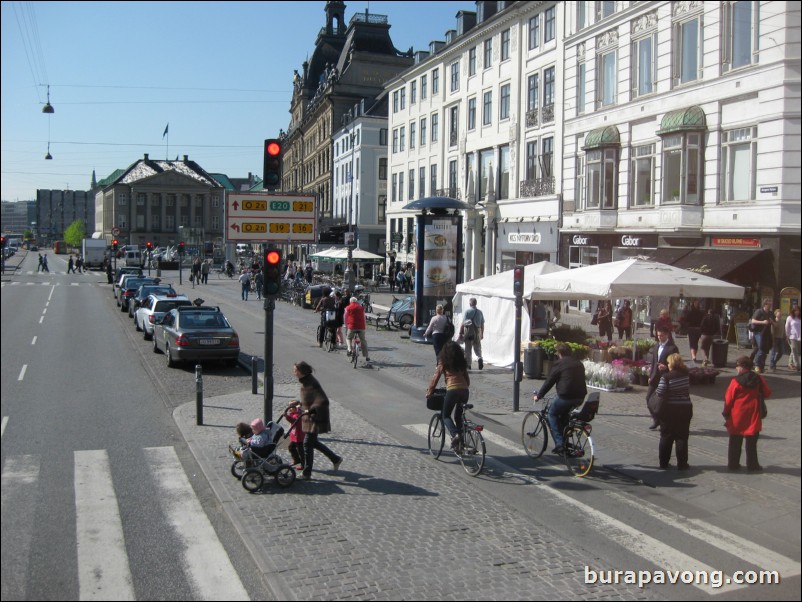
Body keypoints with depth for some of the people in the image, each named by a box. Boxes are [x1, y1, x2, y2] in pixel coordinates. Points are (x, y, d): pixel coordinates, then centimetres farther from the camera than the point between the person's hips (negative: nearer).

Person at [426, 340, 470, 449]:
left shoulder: (443, 362, 6)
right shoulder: (462, 362, 20)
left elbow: (435, 377, 5)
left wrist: (429, 392, 13)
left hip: (452, 390, -5)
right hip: (465, 390, 5)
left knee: (445, 415, 7)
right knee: (458, 416, 21)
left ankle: (455, 434, -18)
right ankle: (461, 440, 17)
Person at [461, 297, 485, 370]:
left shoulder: (467, 311, -6)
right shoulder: (480, 312, 4)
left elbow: (463, 323, -10)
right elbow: (482, 324, 5)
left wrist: (460, 332, -4)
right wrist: (482, 334, 14)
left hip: (468, 331, -2)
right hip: (477, 331, 2)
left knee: (468, 348, 8)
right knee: (477, 347, 12)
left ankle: (468, 364, 12)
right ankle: (480, 358, -15)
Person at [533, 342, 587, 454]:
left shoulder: (559, 363, -3)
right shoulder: (578, 363, 18)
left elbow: (549, 382, -1)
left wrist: (538, 395, 10)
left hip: (566, 396, -7)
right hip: (580, 397, 7)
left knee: (552, 414, 12)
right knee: (564, 415, 28)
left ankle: (559, 443, 1)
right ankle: (565, 441, 26)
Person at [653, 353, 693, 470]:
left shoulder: (666, 376, -14)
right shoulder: (686, 374, -4)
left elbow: (660, 393, -20)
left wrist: (655, 391, 3)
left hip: (669, 409, -1)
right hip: (685, 409, 2)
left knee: (666, 437, 11)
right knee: (681, 437, 7)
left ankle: (663, 462, 17)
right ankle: (681, 464, 8)